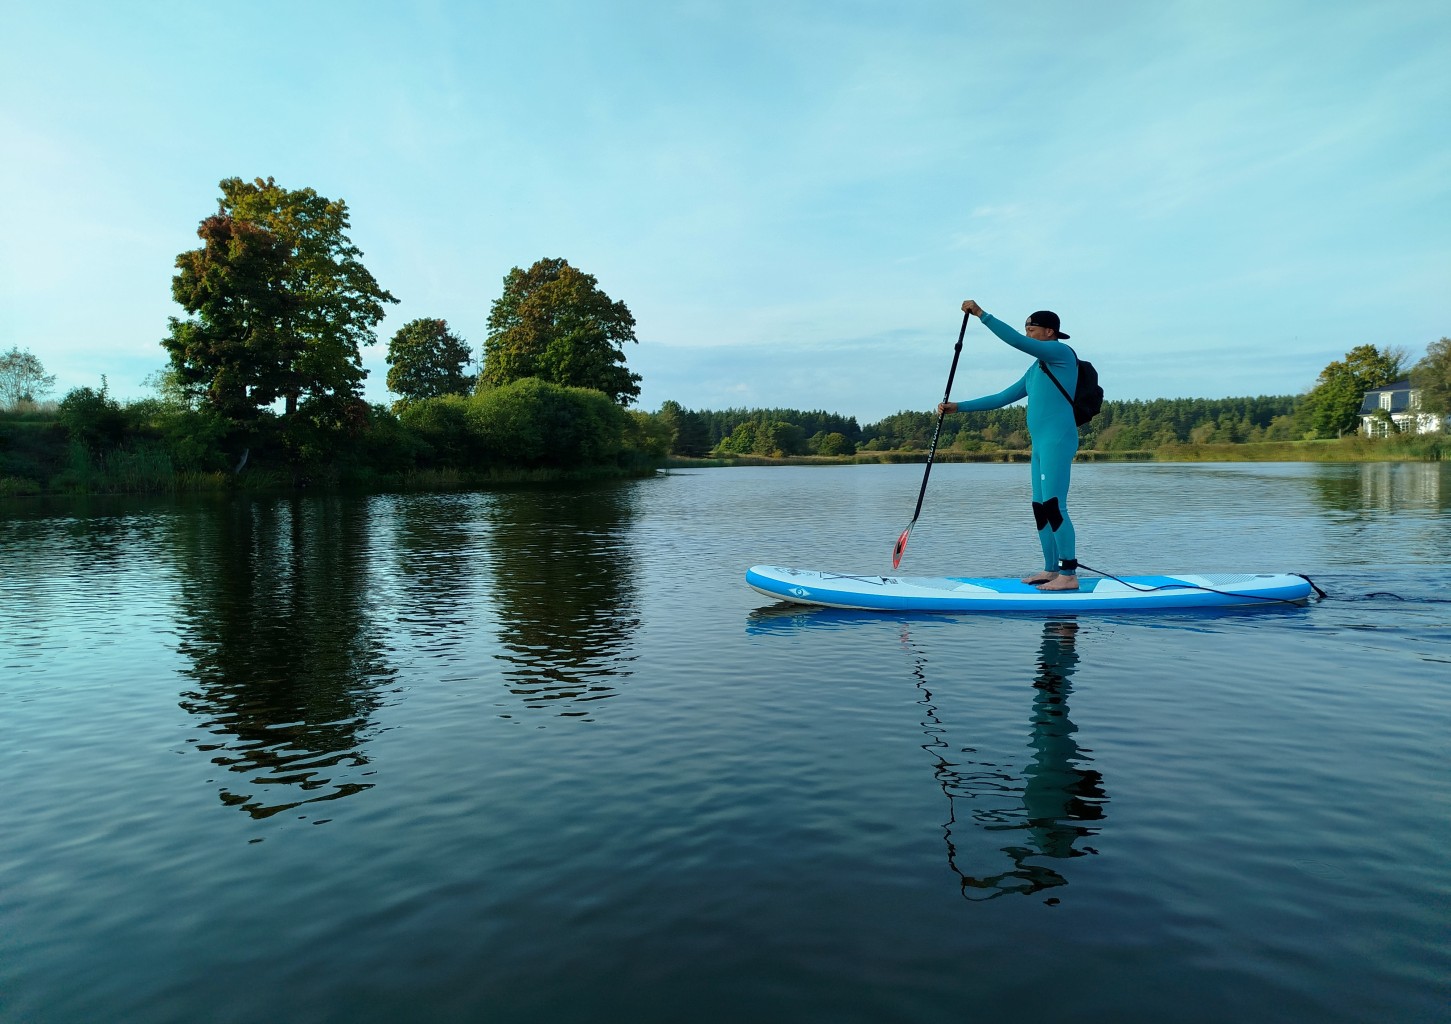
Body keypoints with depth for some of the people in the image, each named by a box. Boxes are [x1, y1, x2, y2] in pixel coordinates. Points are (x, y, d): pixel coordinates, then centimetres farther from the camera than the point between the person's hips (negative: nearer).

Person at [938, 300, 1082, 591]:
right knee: (1040, 508, 8)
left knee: (1054, 507, -13)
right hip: (1041, 443, 9)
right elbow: (1001, 398, 24)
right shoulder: (1036, 369, 23)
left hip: (1057, 441, -9)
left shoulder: (1061, 352, -3)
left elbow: (1016, 341, -18)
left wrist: (982, 315, -16)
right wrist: (958, 407, 19)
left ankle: (1069, 575, -12)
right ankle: (1051, 569, 15)